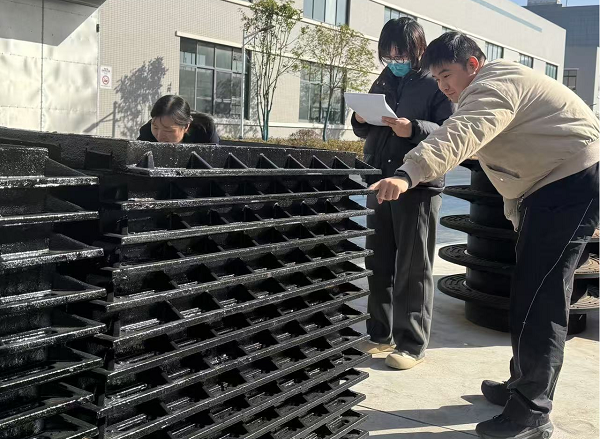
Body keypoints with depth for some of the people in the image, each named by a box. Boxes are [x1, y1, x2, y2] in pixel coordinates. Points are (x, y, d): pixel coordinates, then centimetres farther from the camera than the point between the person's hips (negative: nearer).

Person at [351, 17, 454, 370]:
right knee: (378, 264, 11)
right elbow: (366, 132, 20)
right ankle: (380, 334, 23)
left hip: (418, 185, -6)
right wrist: (361, 120, -2)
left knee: (413, 269, 0)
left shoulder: (436, 82, -4)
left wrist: (414, 129, -27)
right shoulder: (384, 82, 15)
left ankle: (413, 344, 8)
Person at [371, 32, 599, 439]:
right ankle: (524, 386, 27)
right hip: (547, 189, 11)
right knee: (534, 293, 15)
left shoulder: (494, 86, -19)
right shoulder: (491, 88, 17)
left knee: (537, 298, -13)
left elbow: (458, 136, -38)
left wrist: (408, 174, -52)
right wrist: (519, 216, 27)